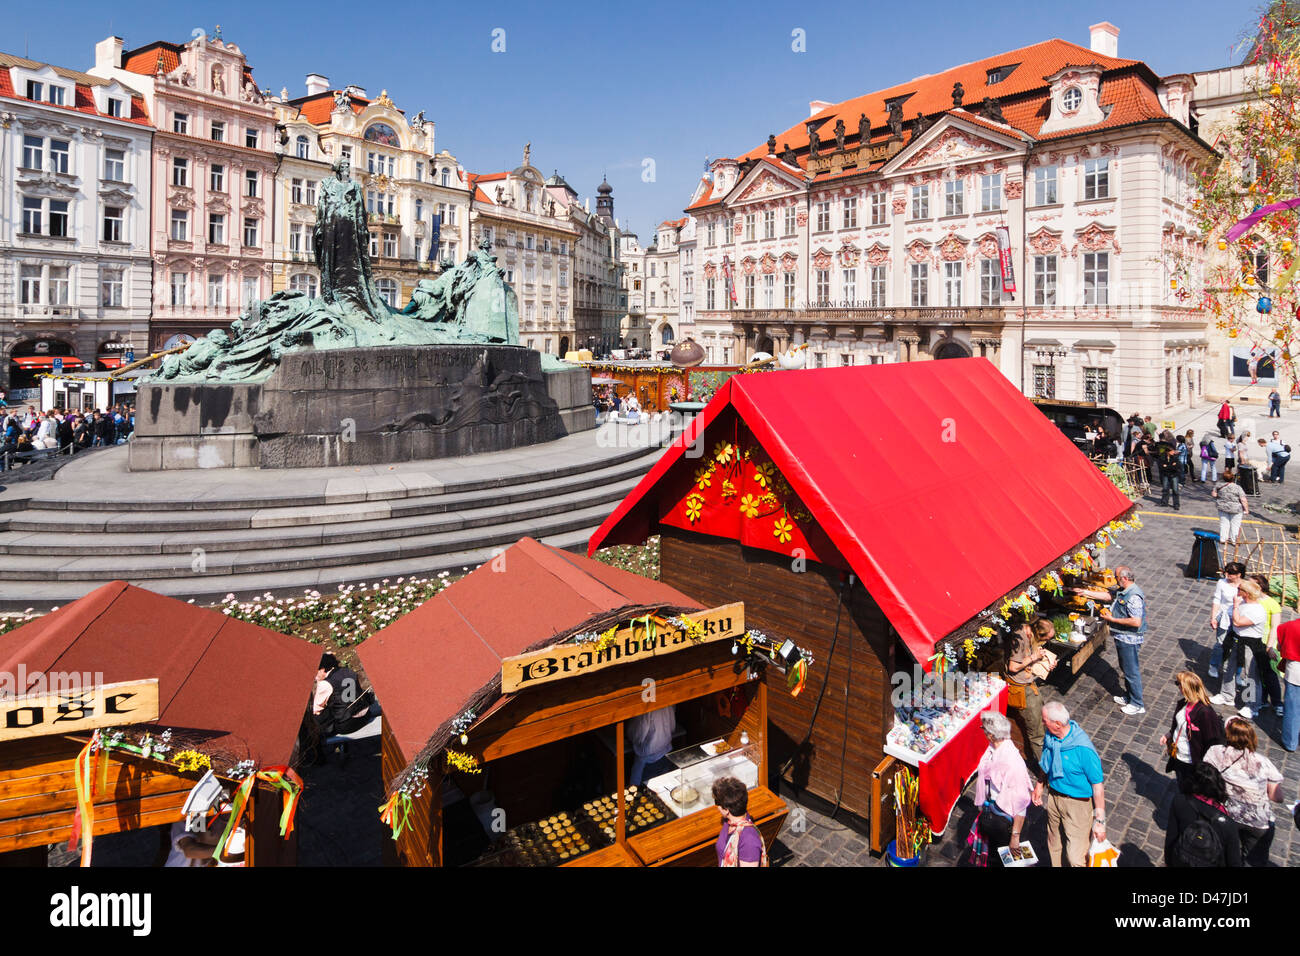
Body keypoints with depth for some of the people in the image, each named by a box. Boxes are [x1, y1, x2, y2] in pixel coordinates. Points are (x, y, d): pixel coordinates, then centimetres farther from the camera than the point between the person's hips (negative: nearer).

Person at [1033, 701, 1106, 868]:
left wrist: (1100, 820, -19)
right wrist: (1040, 785, 23)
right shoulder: (1050, 736, -8)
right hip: (1054, 796, 7)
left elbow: (1098, 785, -22)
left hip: (1077, 804, -7)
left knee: (1076, 857, -3)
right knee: (1054, 846, 23)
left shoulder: (1083, 749, -29)